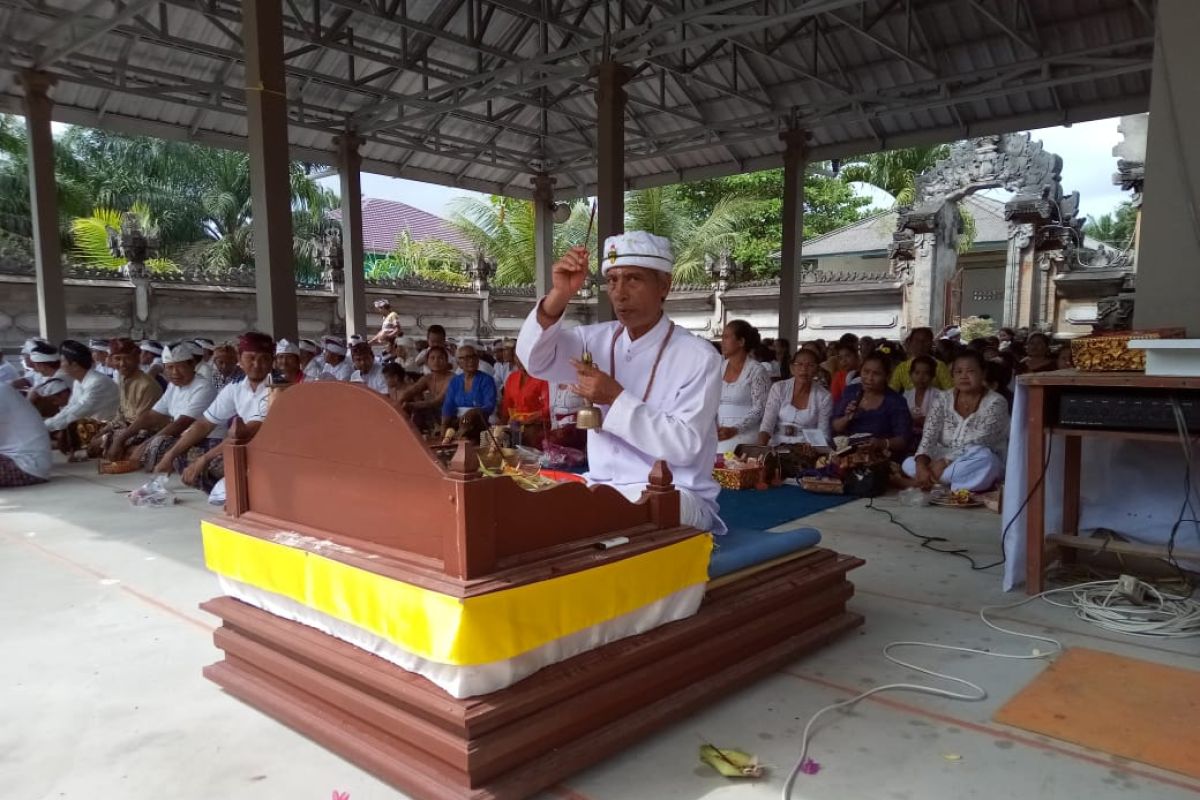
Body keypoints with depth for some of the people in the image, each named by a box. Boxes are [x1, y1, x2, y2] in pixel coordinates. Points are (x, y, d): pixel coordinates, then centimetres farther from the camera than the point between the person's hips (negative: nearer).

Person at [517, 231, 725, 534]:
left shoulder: (698, 357, -10)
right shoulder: (597, 340, 6)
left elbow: (684, 446, -17)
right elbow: (535, 359, -9)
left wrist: (616, 398, -19)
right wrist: (558, 296, -24)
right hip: (601, 488, 6)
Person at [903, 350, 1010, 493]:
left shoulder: (995, 403, -9)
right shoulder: (944, 401, 3)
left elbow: (977, 446, -19)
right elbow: (928, 437, -8)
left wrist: (945, 462, -28)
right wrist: (921, 465, -27)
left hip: (981, 464, -4)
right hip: (944, 461, 4)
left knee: (983, 458, -37)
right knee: (909, 464, -18)